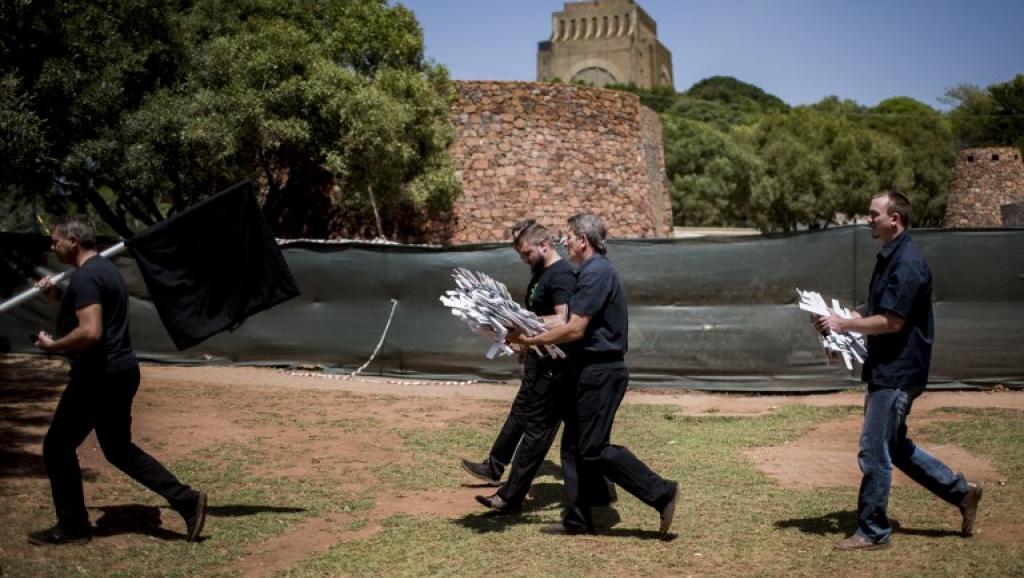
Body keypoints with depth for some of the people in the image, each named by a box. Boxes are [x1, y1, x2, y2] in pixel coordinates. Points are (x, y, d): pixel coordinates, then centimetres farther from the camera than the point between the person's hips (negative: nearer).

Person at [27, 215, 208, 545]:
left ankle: (72, 527, 14)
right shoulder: (105, 269, 15)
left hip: (99, 376, -10)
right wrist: (58, 297, 17)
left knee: (58, 446, 5)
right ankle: (187, 500, 10)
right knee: (119, 449, 17)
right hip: (119, 372, 10)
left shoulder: (85, 277, -17)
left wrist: (52, 345, -13)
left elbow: (90, 332, -28)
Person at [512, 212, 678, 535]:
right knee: (573, 446, 11)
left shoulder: (596, 273, -17)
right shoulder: (593, 271, 16)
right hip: (594, 370, 10)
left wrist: (531, 340, -15)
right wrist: (538, 338, 14)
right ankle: (577, 520, 16)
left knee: (593, 449, -7)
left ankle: (661, 493, -1)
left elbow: (575, 329, -22)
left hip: (601, 372, -10)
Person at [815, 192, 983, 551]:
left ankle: (873, 532, 8)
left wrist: (844, 324, -15)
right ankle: (961, 491, 28)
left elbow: (892, 322, -23)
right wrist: (843, 319, 5)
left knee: (874, 453, -3)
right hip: (886, 370, 10)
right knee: (894, 447, 18)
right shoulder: (889, 258, 13)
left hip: (897, 372, -10)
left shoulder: (907, 263, -19)